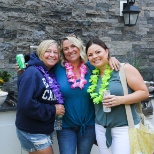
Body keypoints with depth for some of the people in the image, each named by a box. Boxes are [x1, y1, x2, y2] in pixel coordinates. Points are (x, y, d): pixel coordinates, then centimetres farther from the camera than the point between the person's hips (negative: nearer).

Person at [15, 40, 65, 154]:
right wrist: (53, 110, -19)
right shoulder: (32, 73, -18)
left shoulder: (51, 74, 7)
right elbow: (25, 104, -27)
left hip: (47, 129, 8)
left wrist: (60, 108, -4)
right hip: (32, 132, -8)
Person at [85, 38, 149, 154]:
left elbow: (144, 92, -9)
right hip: (101, 128, 5)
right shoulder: (93, 75, 6)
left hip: (124, 127, -5)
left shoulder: (124, 68, -9)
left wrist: (120, 99, -22)